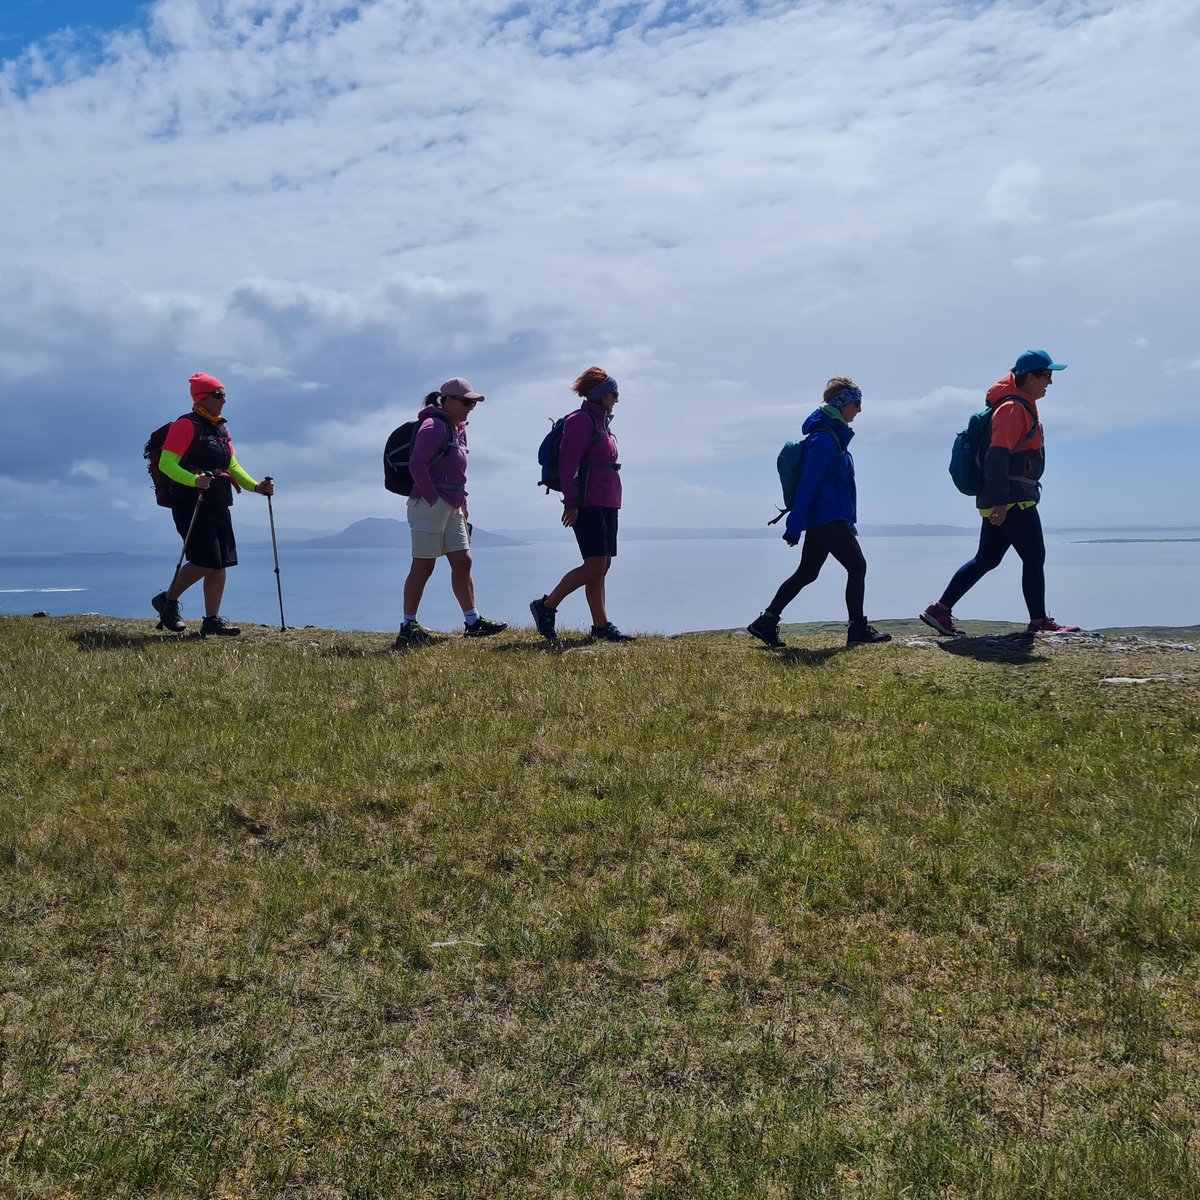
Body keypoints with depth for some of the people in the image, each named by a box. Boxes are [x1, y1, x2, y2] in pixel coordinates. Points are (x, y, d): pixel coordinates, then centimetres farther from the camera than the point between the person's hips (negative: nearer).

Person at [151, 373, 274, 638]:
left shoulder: (221, 429, 19)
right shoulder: (186, 425, -7)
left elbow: (232, 466, 21)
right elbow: (166, 463, -15)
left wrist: (255, 486, 6)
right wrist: (195, 480, -31)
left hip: (218, 504, 8)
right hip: (191, 503, -8)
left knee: (221, 563, 3)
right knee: (205, 561, -13)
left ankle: (212, 621, 7)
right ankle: (167, 601, 9)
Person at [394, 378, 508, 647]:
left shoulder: (457, 428, 18)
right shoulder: (434, 426, -11)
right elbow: (417, 465, -22)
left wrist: (461, 501, 17)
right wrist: (433, 500, -21)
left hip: (451, 508, 9)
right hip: (430, 506, -9)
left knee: (462, 562, 8)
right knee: (423, 566, -5)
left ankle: (473, 621, 13)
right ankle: (408, 627, 2)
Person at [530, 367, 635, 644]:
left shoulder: (601, 422, 21)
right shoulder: (581, 420, -7)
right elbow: (568, 464, -15)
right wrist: (571, 503, -20)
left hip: (606, 504, 10)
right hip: (588, 504, -10)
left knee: (602, 566, 6)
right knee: (595, 565, -13)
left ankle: (601, 627, 8)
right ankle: (546, 606, -2)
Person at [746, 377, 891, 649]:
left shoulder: (835, 434, 17)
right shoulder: (824, 438, -15)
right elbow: (808, 483, -19)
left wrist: (848, 522, 24)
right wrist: (794, 527, -20)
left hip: (823, 519, 10)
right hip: (829, 519, -10)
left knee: (806, 573, 11)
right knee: (857, 566, -3)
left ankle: (766, 623, 13)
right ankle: (858, 630, 5)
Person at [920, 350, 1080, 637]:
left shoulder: (1023, 406, 19)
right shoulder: (1013, 408, -13)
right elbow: (997, 456, -22)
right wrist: (1000, 502, -26)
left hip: (1002, 500, 10)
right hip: (1012, 500, -10)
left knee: (986, 559, 10)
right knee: (1034, 558, -1)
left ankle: (939, 611, 9)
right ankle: (1039, 622, 10)